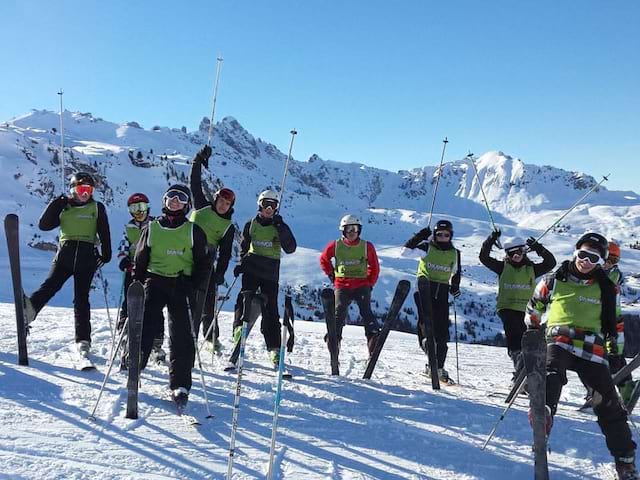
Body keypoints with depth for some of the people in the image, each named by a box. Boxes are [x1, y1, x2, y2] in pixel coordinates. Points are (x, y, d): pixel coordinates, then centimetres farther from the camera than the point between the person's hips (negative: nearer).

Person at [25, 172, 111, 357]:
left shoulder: (97, 208, 12)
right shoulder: (63, 207, 15)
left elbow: (104, 233, 9)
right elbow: (44, 225, 7)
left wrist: (106, 254, 1)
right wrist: (56, 205, 1)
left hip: (87, 256, -1)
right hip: (65, 253, 1)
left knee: (81, 298, -3)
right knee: (51, 284, -24)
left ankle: (83, 340, -2)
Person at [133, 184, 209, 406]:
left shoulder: (194, 231, 6)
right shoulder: (152, 228, 10)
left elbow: (202, 264, 6)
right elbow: (140, 259, 14)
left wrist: (191, 284, -7)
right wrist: (137, 284, 3)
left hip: (182, 286, -1)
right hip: (154, 282, 1)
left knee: (181, 336, -4)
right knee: (144, 328, -12)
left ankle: (180, 385, 3)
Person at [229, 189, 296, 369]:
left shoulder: (280, 227, 5)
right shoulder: (251, 225, 10)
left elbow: (290, 248, -7)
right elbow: (244, 247, 21)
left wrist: (281, 228, -15)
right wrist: (242, 262, 5)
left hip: (270, 272, -1)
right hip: (251, 268, 1)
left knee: (270, 309, -1)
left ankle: (274, 349, 2)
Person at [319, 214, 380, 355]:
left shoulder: (367, 246, 2)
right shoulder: (335, 246, 2)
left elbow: (374, 267, 12)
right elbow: (323, 260, 19)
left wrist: (370, 283, 7)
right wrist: (331, 275, 12)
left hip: (362, 285, 0)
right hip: (342, 286, 0)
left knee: (366, 313, -12)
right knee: (339, 314, -6)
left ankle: (373, 337, -12)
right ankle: (334, 341, 2)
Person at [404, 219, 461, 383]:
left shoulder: (454, 253, 11)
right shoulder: (427, 247, 0)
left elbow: (456, 273, 23)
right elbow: (407, 250, -10)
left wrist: (455, 287, 6)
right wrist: (419, 236, -19)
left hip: (442, 291, 3)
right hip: (425, 286, -2)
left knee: (442, 330, 2)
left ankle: (438, 368, 10)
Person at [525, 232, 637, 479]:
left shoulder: (605, 287, 13)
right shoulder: (553, 280, 8)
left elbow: (613, 319, 25)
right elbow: (534, 309, 18)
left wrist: (613, 345, 22)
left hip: (593, 348, 2)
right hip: (558, 340, -1)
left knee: (609, 403, 1)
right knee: (552, 371, -35)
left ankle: (625, 460, 14)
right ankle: (544, 410, -61)